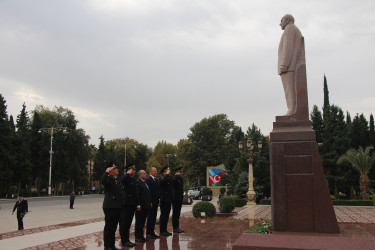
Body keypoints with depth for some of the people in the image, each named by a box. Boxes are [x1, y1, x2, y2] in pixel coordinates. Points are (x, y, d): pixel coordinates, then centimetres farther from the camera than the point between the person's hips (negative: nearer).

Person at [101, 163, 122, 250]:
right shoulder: (108, 178, -9)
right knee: (108, 227, 1)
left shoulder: (118, 179, 15)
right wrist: (107, 171, -25)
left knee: (114, 227, 15)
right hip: (109, 207, -8)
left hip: (118, 207, 8)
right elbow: (102, 181, -33)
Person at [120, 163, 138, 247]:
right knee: (124, 223, 0)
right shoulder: (126, 178, -9)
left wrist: (138, 204, 18)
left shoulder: (134, 180, 16)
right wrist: (128, 173, -21)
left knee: (128, 223, 14)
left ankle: (127, 240, 21)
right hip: (126, 204, -8)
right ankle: (124, 241, 6)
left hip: (132, 205, 8)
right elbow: (122, 180, -36)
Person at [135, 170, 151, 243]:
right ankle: (137, 237, 7)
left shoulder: (145, 182, 16)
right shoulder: (137, 182, -12)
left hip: (146, 206, 9)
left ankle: (141, 236, 20)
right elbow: (136, 194, -17)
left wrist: (149, 203, 15)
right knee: (139, 222, 0)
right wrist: (138, 205, -20)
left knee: (142, 222, 13)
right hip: (140, 206, -9)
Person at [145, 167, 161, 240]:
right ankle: (148, 234, 2)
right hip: (151, 202, -8)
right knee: (150, 218, -4)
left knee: (153, 218, 12)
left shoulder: (156, 180, 16)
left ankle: (152, 232, 19)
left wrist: (159, 200, 13)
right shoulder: (148, 180, -12)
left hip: (156, 202, 8)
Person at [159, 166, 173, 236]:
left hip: (169, 200, 9)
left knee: (166, 216, 12)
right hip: (164, 201, -9)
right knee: (163, 216, -4)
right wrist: (167, 174, -24)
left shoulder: (169, 179, 16)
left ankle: (165, 230, 19)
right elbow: (163, 181, -35)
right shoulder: (162, 179, -9)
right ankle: (162, 231, 2)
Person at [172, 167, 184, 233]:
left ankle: (177, 227, 18)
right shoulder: (174, 179, -13)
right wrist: (177, 175, -25)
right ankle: (175, 228, 2)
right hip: (175, 199, -9)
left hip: (179, 199, 9)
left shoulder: (180, 179, 16)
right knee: (175, 213, -3)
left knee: (177, 213, 12)